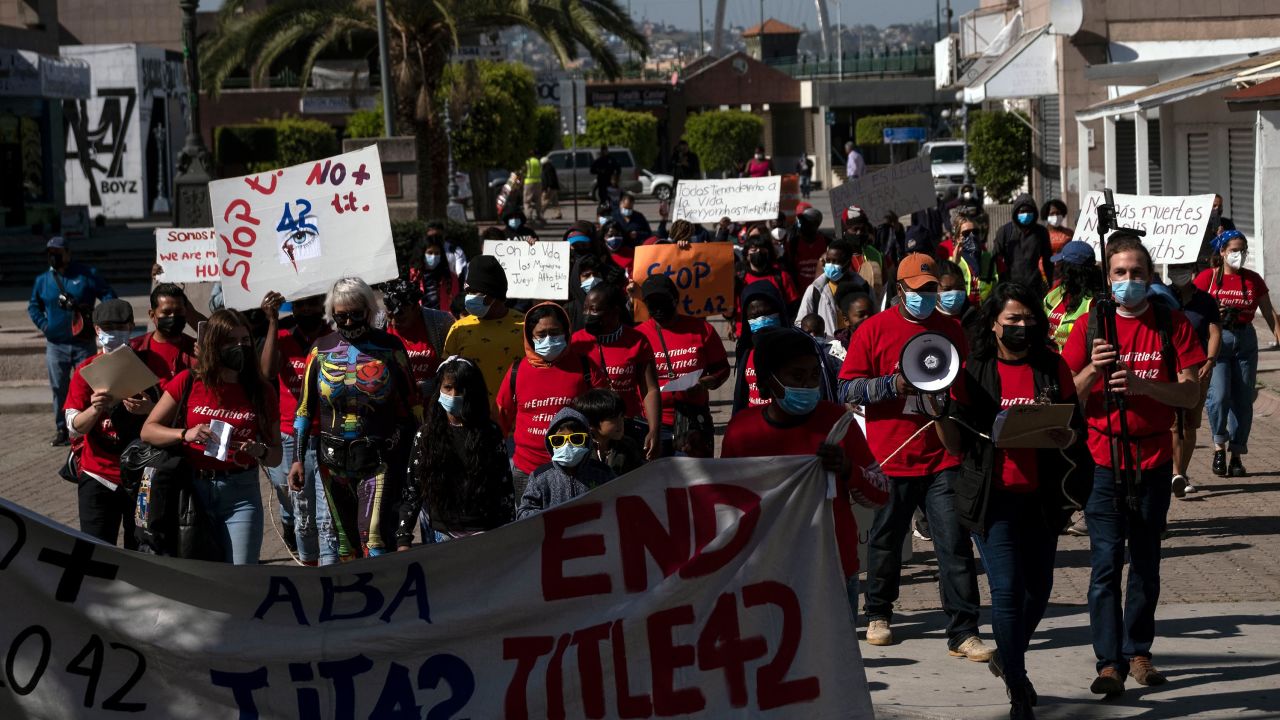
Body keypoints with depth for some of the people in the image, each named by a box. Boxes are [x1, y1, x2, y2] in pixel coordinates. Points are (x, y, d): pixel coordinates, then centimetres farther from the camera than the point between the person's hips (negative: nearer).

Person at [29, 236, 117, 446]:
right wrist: (43, 324, 2)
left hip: (84, 343, -2)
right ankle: (61, 430, 13)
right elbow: (33, 306, 19)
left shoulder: (86, 274, -1)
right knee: (59, 389, 5)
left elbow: (108, 295, 2)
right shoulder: (42, 280, 7)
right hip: (56, 345, 2)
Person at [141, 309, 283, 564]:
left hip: (241, 494, 0)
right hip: (193, 491, 0)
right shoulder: (188, 382, 2)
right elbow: (148, 430, 2)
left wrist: (259, 451, -13)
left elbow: (276, 456, 10)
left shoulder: (260, 392, 6)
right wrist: (185, 434, -15)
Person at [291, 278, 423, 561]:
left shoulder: (389, 347, -1)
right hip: (334, 462, 4)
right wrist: (297, 458, 4)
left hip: (381, 460, -3)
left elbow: (412, 404, 4)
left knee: (376, 538, -15)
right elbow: (305, 407, 9)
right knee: (346, 540, 10)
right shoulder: (322, 350, 5)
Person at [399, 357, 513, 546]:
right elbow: (411, 490, 4)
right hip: (440, 533, 1)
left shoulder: (490, 434, 2)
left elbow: (505, 489, 2)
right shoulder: (425, 435, 6)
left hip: (482, 532, -1)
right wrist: (403, 539, -2)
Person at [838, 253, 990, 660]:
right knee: (886, 540, 12)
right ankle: (878, 615, 33)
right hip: (891, 456, -1)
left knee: (955, 543, -5)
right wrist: (893, 384, -18)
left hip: (942, 457, 1)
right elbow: (848, 388, -4)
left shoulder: (950, 330, 10)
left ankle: (962, 633, -4)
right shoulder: (875, 329, 1)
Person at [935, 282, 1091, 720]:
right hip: (994, 496, -3)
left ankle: (1007, 658, 40)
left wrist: (1059, 432, -14)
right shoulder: (975, 371, 0)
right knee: (1007, 590, -7)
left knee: (1039, 588, 12)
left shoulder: (1053, 368, 5)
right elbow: (957, 445, 0)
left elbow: (1076, 433, 8)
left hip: (1041, 496, 3)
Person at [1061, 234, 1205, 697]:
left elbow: (1191, 393, -3)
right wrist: (1092, 369, -18)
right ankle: (1109, 662, -7)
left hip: (1153, 459, 1)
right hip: (1103, 460, -1)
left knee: (1146, 562, 10)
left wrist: (1143, 385, -19)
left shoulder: (1171, 324, 2)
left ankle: (1138, 652, 22)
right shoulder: (1091, 326, 2)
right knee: (1106, 563, -7)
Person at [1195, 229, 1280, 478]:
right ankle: (1219, 445, 3)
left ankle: (1236, 455, 11)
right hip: (1216, 339, -3)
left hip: (1245, 340, 3)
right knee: (1219, 395, -17)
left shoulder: (1253, 280, 8)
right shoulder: (1208, 277, -1)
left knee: (1243, 400, 3)